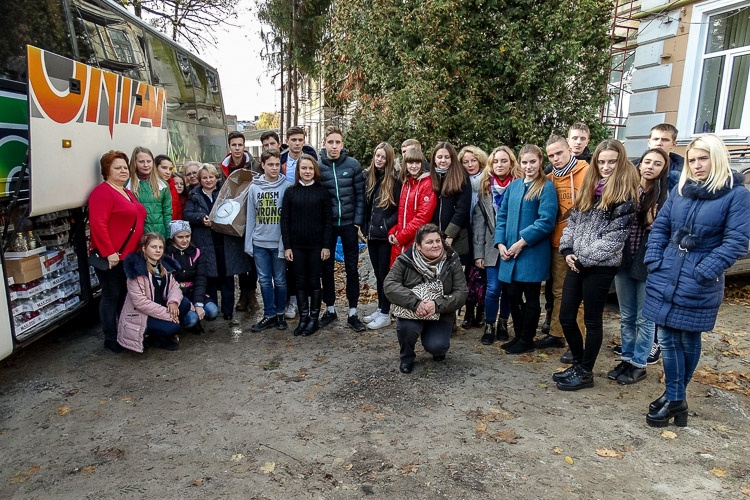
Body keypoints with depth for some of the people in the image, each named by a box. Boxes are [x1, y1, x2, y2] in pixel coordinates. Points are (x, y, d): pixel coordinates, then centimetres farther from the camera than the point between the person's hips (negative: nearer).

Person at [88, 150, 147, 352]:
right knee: (111, 296, 1)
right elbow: (98, 225, -21)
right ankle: (111, 339, 11)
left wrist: (139, 250, 18)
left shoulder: (128, 193, 17)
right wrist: (109, 252, -22)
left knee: (125, 295, 17)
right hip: (111, 257, -9)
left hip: (129, 256, 9)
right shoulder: (103, 192, -12)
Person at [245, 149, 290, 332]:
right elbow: (251, 216, 6)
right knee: (264, 280, 8)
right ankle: (269, 315, 20)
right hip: (259, 242, 3)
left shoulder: (286, 186, -5)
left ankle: (280, 313, 23)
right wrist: (248, 243, 4)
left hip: (279, 242, -3)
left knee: (280, 280, 8)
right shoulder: (254, 187, 4)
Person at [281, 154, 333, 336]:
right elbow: (285, 220, 3)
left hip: (317, 245, -1)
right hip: (297, 245, 2)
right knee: (300, 282, 7)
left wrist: (326, 246, -7)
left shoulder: (322, 191, 0)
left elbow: (328, 220, -2)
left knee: (314, 282, 6)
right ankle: (303, 318, 19)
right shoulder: (291, 192, 3)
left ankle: (314, 318, 17)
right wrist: (287, 246, -3)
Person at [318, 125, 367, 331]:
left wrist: (358, 220, -6)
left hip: (349, 224, 0)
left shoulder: (353, 165, -2)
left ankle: (353, 313, 15)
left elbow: (360, 195, -1)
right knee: (326, 268, 9)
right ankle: (330, 310, 25)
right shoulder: (317, 166, -2)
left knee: (352, 268, 5)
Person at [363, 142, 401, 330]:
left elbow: (400, 209, -12)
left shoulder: (394, 180, -10)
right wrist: (365, 228, 8)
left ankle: (385, 314, 12)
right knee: (378, 273, 15)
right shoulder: (369, 177, 8)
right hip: (372, 234, 6)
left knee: (384, 273, 1)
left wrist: (387, 226, -17)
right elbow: (366, 205, 13)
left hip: (386, 235, -6)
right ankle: (380, 308, 27)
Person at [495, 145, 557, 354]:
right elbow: (502, 216, 11)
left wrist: (522, 242, -15)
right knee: (512, 295, 11)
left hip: (533, 252, -5)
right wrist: (500, 243, -1)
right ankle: (519, 335, 28)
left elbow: (546, 221, -14)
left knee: (530, 297, 6)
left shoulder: (546, 187, -6)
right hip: (510, 252, 5)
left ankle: (527, 340, 20)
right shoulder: (513, 186, 11)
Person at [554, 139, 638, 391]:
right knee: (566, 317, 10)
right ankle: (578, 365, 29)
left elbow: (616, 235, -14)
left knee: (592, 320, 6)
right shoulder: (589, 187, 13)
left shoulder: (625, 193, -8)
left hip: (600, 266, -7)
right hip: (576, 263, 7)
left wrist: (584, 258, -15)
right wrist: (567, 250, 0)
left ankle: (585, 373, 21)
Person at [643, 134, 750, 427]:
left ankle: (674, 396, 27)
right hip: (665, 278, 4)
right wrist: (654, 261, -1)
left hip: (699, 284, -4)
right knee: (668, 340, 6)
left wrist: (705, 271, -17)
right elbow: (659, 227, 10)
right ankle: (675, 399, 19)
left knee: (688, 340, 10)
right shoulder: (680, 190, 8)